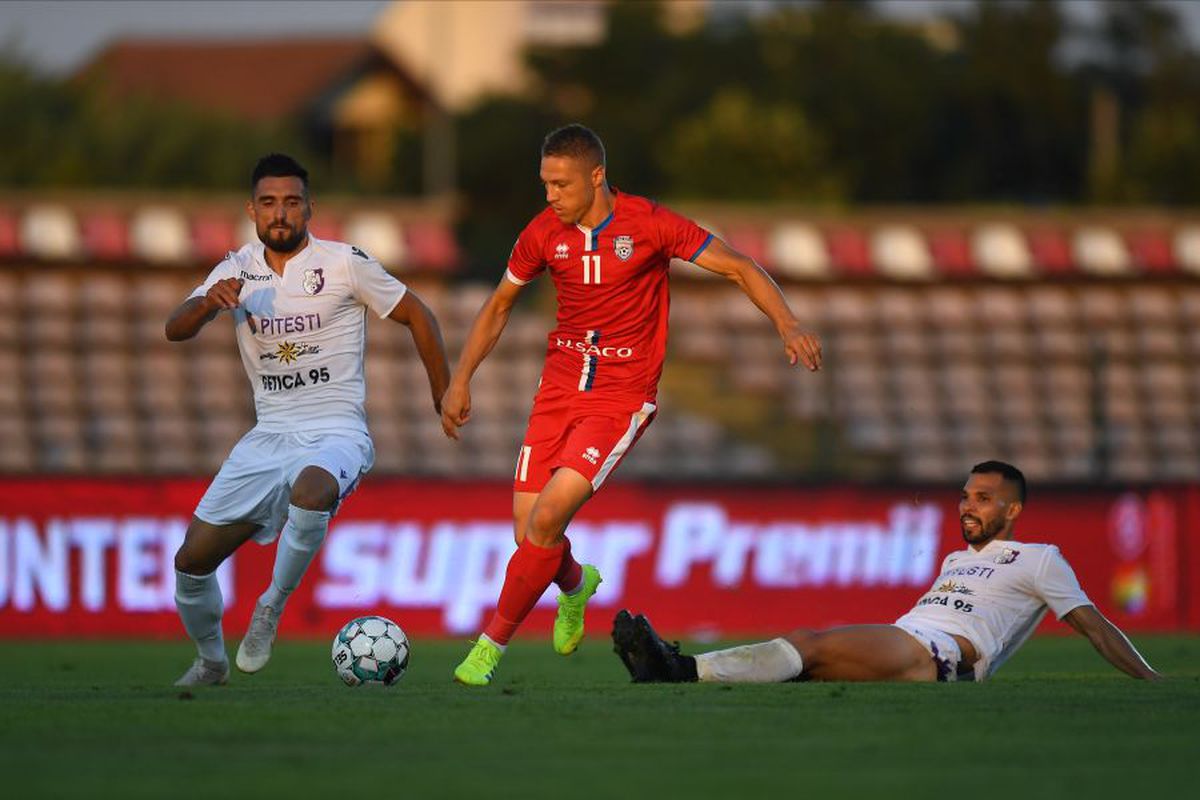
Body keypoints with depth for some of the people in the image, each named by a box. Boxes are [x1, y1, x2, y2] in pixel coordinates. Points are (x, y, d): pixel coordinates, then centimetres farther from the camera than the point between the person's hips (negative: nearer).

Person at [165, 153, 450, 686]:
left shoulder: (344, 263, -4)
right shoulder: (237, 270, 7)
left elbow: (416, 316, 6)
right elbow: (175, 331, -4)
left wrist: (445, 398, 7)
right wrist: (207, 302, -27)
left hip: (335, 432, -4)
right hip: (268, 436, 5)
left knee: (309, 490, -41)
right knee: (192, 560, -2)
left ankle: (272, 607, -19)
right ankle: (211, 662, 26)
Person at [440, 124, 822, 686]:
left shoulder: (650, 226, -11)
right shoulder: (543, 234, 0)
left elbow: (738, 268, -6)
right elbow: (498, 306, 15)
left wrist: (787, 325, -20)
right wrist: (460, 380, 8)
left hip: (622, 397, -4)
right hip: (558, 388, 4)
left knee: (548, 516, -21)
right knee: (528, 531, -2)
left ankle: (493, 642, -7)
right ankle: (575, 585, 35)